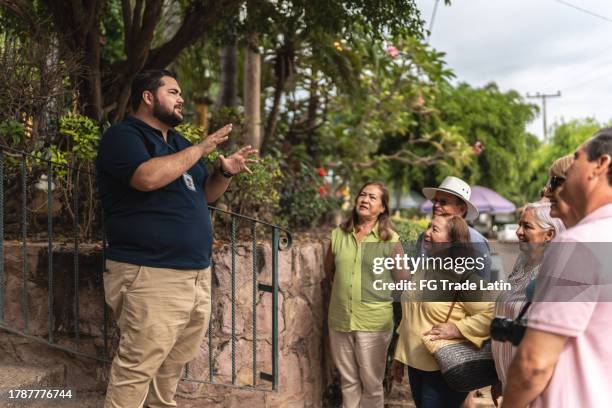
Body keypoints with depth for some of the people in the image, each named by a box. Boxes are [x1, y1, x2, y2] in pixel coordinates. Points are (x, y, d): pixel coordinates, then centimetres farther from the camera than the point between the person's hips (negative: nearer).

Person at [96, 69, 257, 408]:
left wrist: (225, 172, 5)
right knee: (136, 369, -7)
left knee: (173, 365, 15)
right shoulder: (123, 136, -6)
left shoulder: (178, 142, 21)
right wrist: (201, 148, -15)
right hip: (151, 276, -8)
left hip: (198, 274, 9)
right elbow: (149, 177, -26)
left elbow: (205, 193, 26)